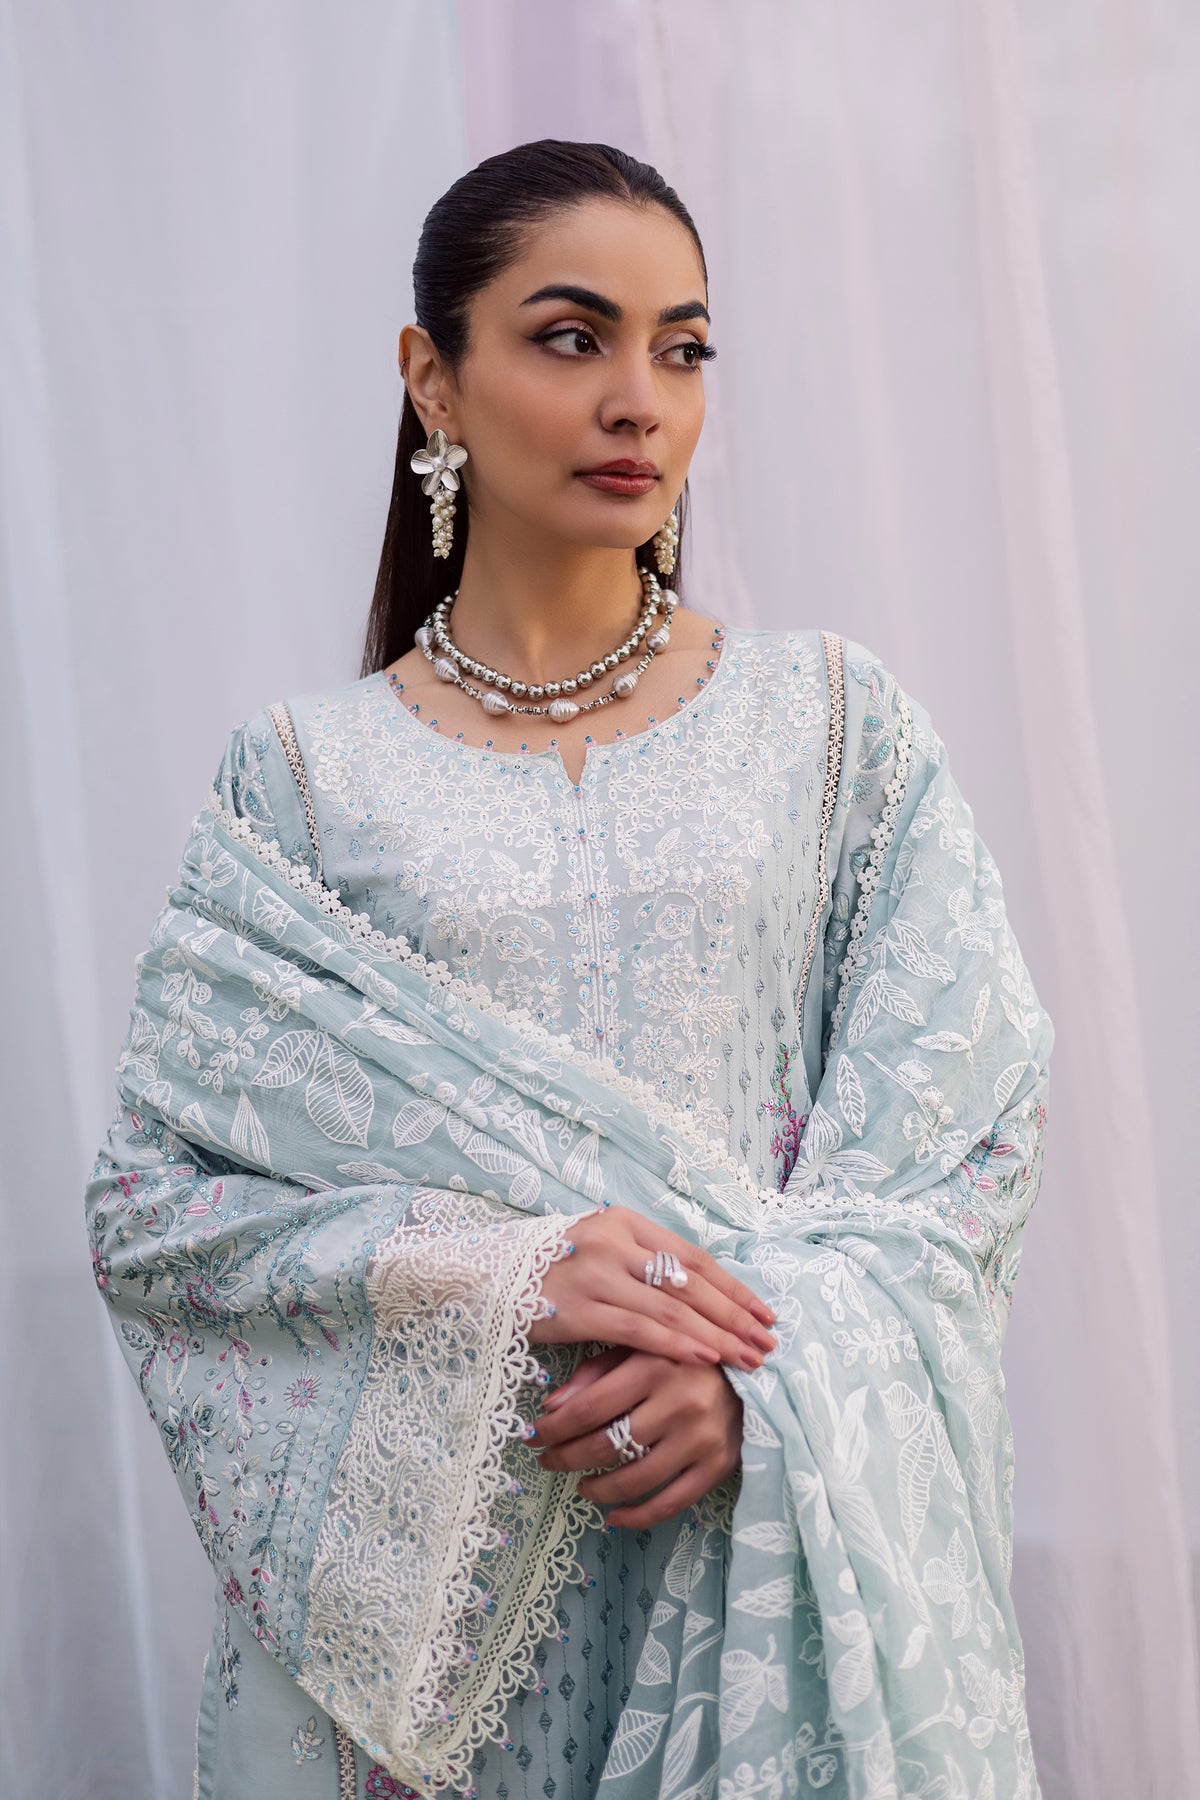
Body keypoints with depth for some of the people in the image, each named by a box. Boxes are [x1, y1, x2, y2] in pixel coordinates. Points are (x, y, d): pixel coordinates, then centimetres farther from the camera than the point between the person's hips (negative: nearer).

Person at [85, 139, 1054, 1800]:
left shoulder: (831, 717, 2)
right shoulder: (310, 773, -1)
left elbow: (973, 1117, -1)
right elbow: (151, 1210, -3)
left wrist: (769, 1365, -17)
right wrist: (490, 1275, -18)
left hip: (772, 1527, 1)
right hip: (428, 1568, 0)